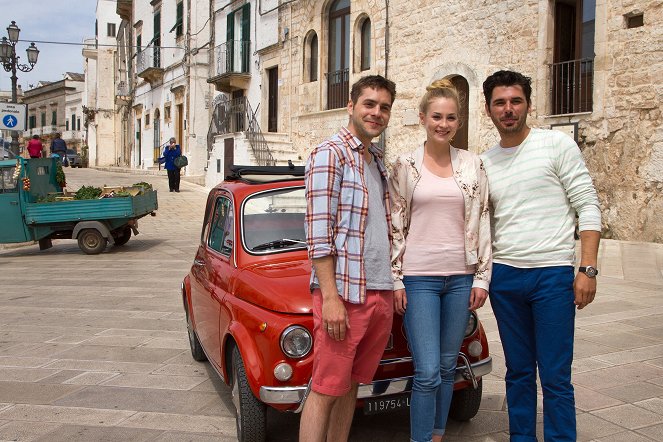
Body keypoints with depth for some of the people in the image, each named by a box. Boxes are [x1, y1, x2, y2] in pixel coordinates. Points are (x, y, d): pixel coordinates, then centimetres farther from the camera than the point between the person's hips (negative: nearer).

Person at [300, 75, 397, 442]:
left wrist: (393, 284, 15)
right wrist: (330, 298, -19)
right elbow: (318, 233, -14)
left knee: (351, 384, 15)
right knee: (325, 390, -2)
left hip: (381, 294, 8)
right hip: (344, 292, -8)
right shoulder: (330, 154, -7)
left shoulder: (378, 160, 18)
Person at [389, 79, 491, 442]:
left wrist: (482, 276, 3)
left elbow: (482, 223, 7)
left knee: (447, 367, 13)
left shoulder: (473, 165, 6)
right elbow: (395, 225, 0)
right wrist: (395, 280, -4)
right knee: (428, 372, -6)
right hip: (419, 278, -3)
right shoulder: (405, 166, 0)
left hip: (460, 277, 3)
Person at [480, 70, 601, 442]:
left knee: (555, 377, 0)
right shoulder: (486, 163, 11)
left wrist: (588, 269, -12)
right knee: (518, 371, 13)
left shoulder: (557, 144, -1)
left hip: (553, 274, -4)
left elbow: (588, 208, -4)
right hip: (504, 277, 4)